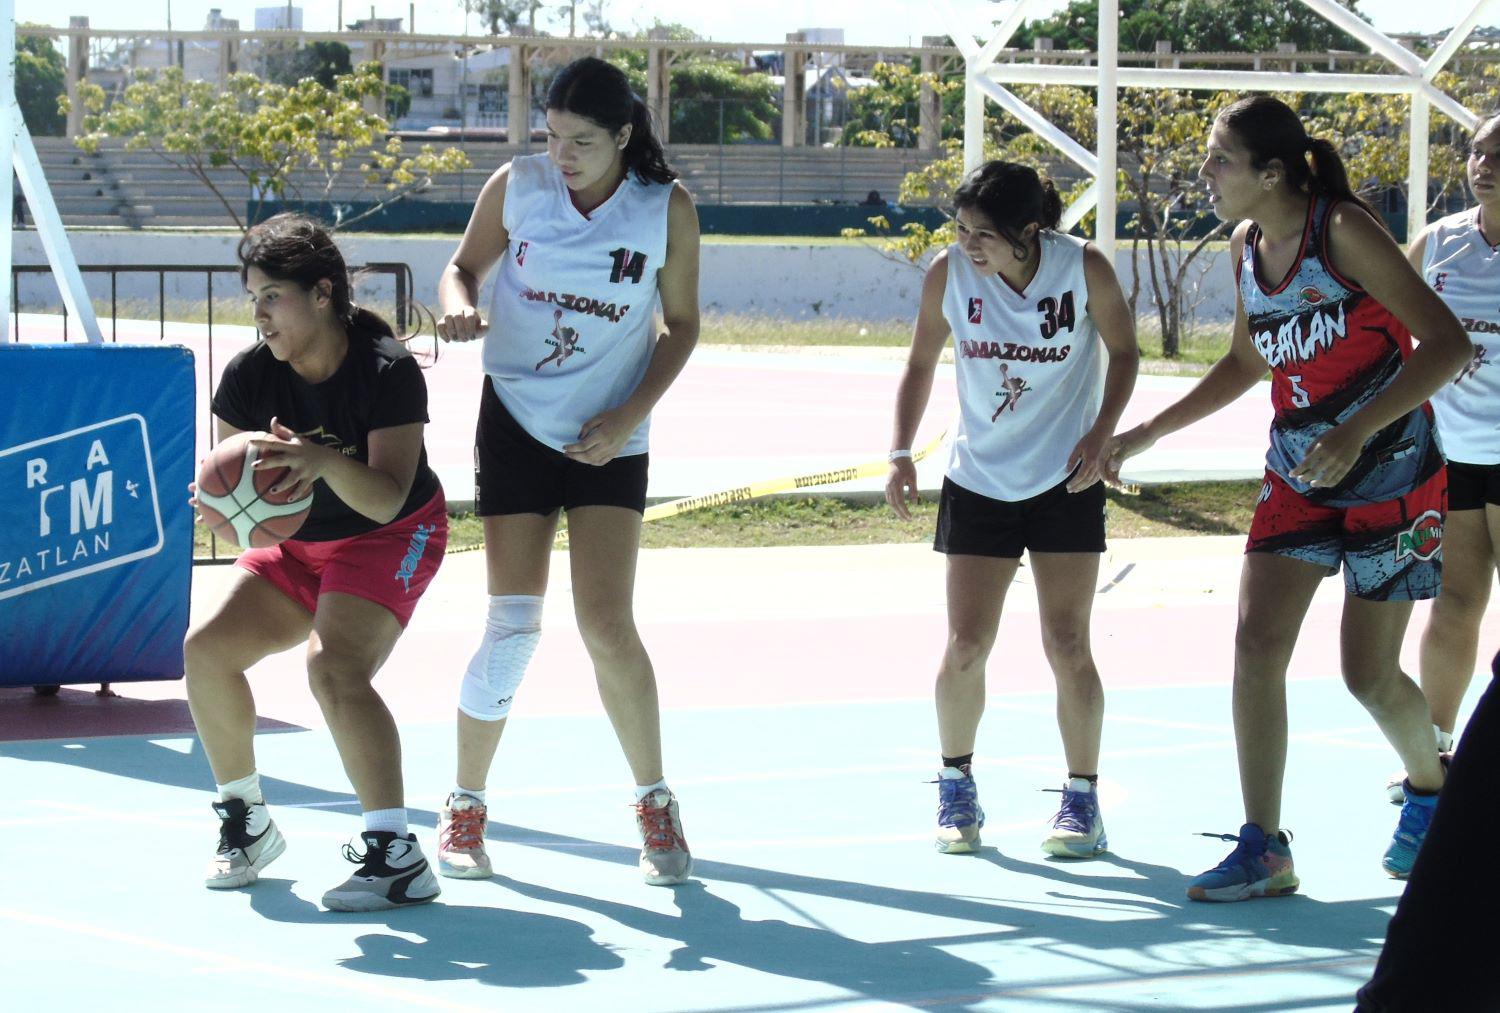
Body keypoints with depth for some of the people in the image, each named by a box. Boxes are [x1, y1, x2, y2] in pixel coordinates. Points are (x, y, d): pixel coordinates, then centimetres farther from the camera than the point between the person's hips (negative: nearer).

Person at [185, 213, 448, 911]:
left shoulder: (388, 372, -26)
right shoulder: (248, 376, -12)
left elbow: (386, 499, -32)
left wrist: (326, 462, -51)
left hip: (390, 539, -6)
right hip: (298, 543, 6)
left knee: (334, 668, -29)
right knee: (207, 649, -8)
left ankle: (397, 856, -31)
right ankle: (247, 824, 13)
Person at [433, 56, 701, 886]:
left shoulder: (666, 209, -7)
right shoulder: (516, 186, -6)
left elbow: (681, 324, 3)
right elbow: (463, 268, 8)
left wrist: (630, 416, -9)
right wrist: (458, 308, -16)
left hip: (607, 437, 0)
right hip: (516, 421, 0)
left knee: (608, 628, -9)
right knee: (513, 624, -6)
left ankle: (655, 806, 9)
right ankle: (464, 809, 10)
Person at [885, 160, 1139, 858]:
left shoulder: (1085, 269, -16)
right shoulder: (948, 273, -12)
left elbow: (1124, 352, 1)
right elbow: (920, 364, 4)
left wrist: (1100, 434, -12)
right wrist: (901, 453, -5)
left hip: (1065, 482, -1)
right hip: (976, 481, 2)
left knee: (1068, 647, -4)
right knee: (965, 647, -2)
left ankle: (1082, 799, 10)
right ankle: (956, 787, 19)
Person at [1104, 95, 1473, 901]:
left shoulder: (1343, 231, -19)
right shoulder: (1247, 245, 3)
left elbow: (1448, 344, -23)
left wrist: (1355, 431, -31)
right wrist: (1148, 433, 16)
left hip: (1390, 472, -6)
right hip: (1297, 473, 6)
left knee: (1369, 674, 0)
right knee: (1257, 641, -8)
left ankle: (1430, 789, 31)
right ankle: (1263, 849, -5)